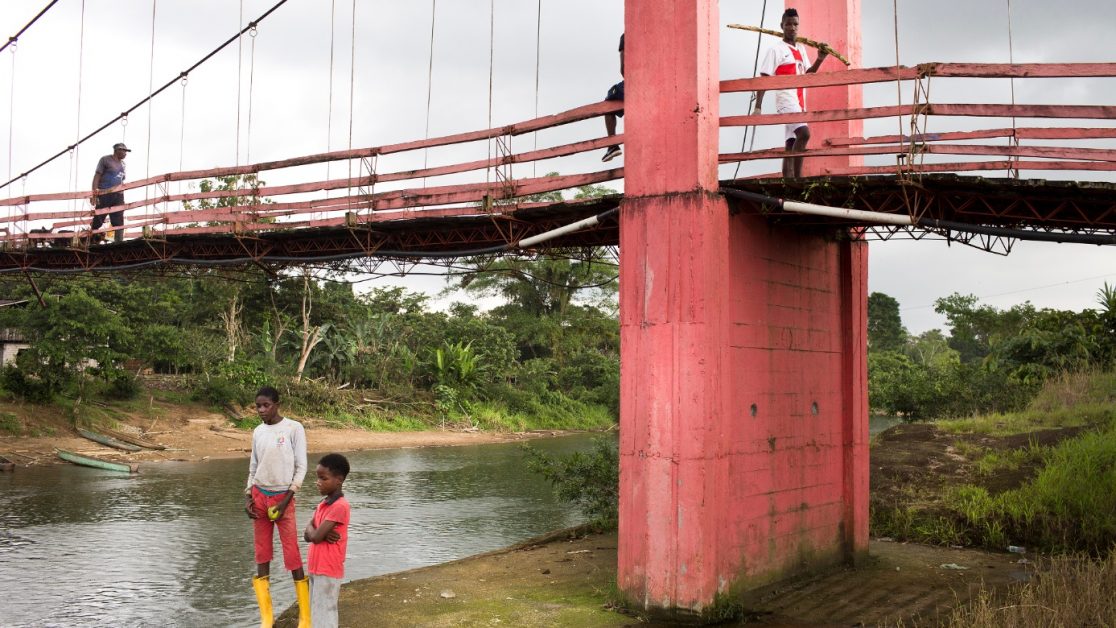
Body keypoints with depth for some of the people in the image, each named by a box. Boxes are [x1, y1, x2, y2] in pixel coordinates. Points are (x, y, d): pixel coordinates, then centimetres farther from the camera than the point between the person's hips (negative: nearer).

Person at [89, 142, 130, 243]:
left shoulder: (122, 163, 20)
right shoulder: (106, 160, 0)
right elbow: (97, 176, -6)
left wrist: (122, 196, 20)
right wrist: (94, 192, -17)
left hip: (118, 196, 6)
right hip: (104, 195, -6)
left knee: (119, 222, 0)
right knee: (98, 220, -5)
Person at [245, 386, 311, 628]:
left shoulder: (294, 429, -7)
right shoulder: (257, 432, 8)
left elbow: (301, 467, -7)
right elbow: (253, 467, 15)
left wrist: (286, 499, -13)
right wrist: (248, 496, 2)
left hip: (282, 497, -5)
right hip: (259, 496, 5)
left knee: (292, 557, -6)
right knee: (261, 555, 5)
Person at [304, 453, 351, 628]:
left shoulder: (339, 506, -18)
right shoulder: (323, 503, 12)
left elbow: (316, 537, -21)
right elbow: (307, 533, 7)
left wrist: (317, 533, 1)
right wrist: (322, 533, -13)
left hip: (328, 571, -9)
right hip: (317, 569, 9)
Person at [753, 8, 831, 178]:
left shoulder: (801, 49, 18)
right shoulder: (775, 50, -3)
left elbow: (807, 74, 21)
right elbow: (763, 79, -8)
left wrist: (819, 60, 3)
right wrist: (758, 107, -16)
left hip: (800, 102, 7)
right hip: (786, 100, -7)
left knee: (792, 144, 5)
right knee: (804, 132, -26)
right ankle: (797, 178, -22)